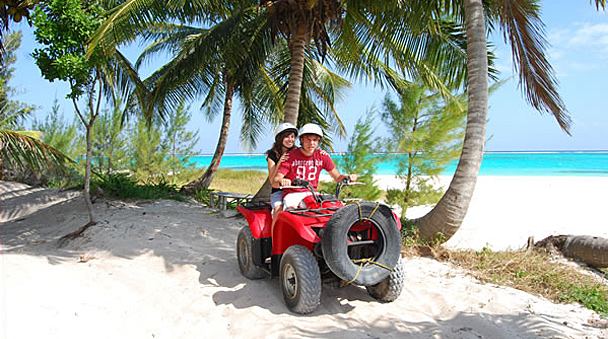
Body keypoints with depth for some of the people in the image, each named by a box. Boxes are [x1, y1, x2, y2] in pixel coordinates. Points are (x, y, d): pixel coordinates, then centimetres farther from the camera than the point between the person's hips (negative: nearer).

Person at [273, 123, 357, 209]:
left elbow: (337, 177, 10)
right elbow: (274, 180, -13)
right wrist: (281, 181, -38)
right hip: (292, 194, -3)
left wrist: (348, 176, -14)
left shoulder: (323, 156, 4)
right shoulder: (291, 156, -7)